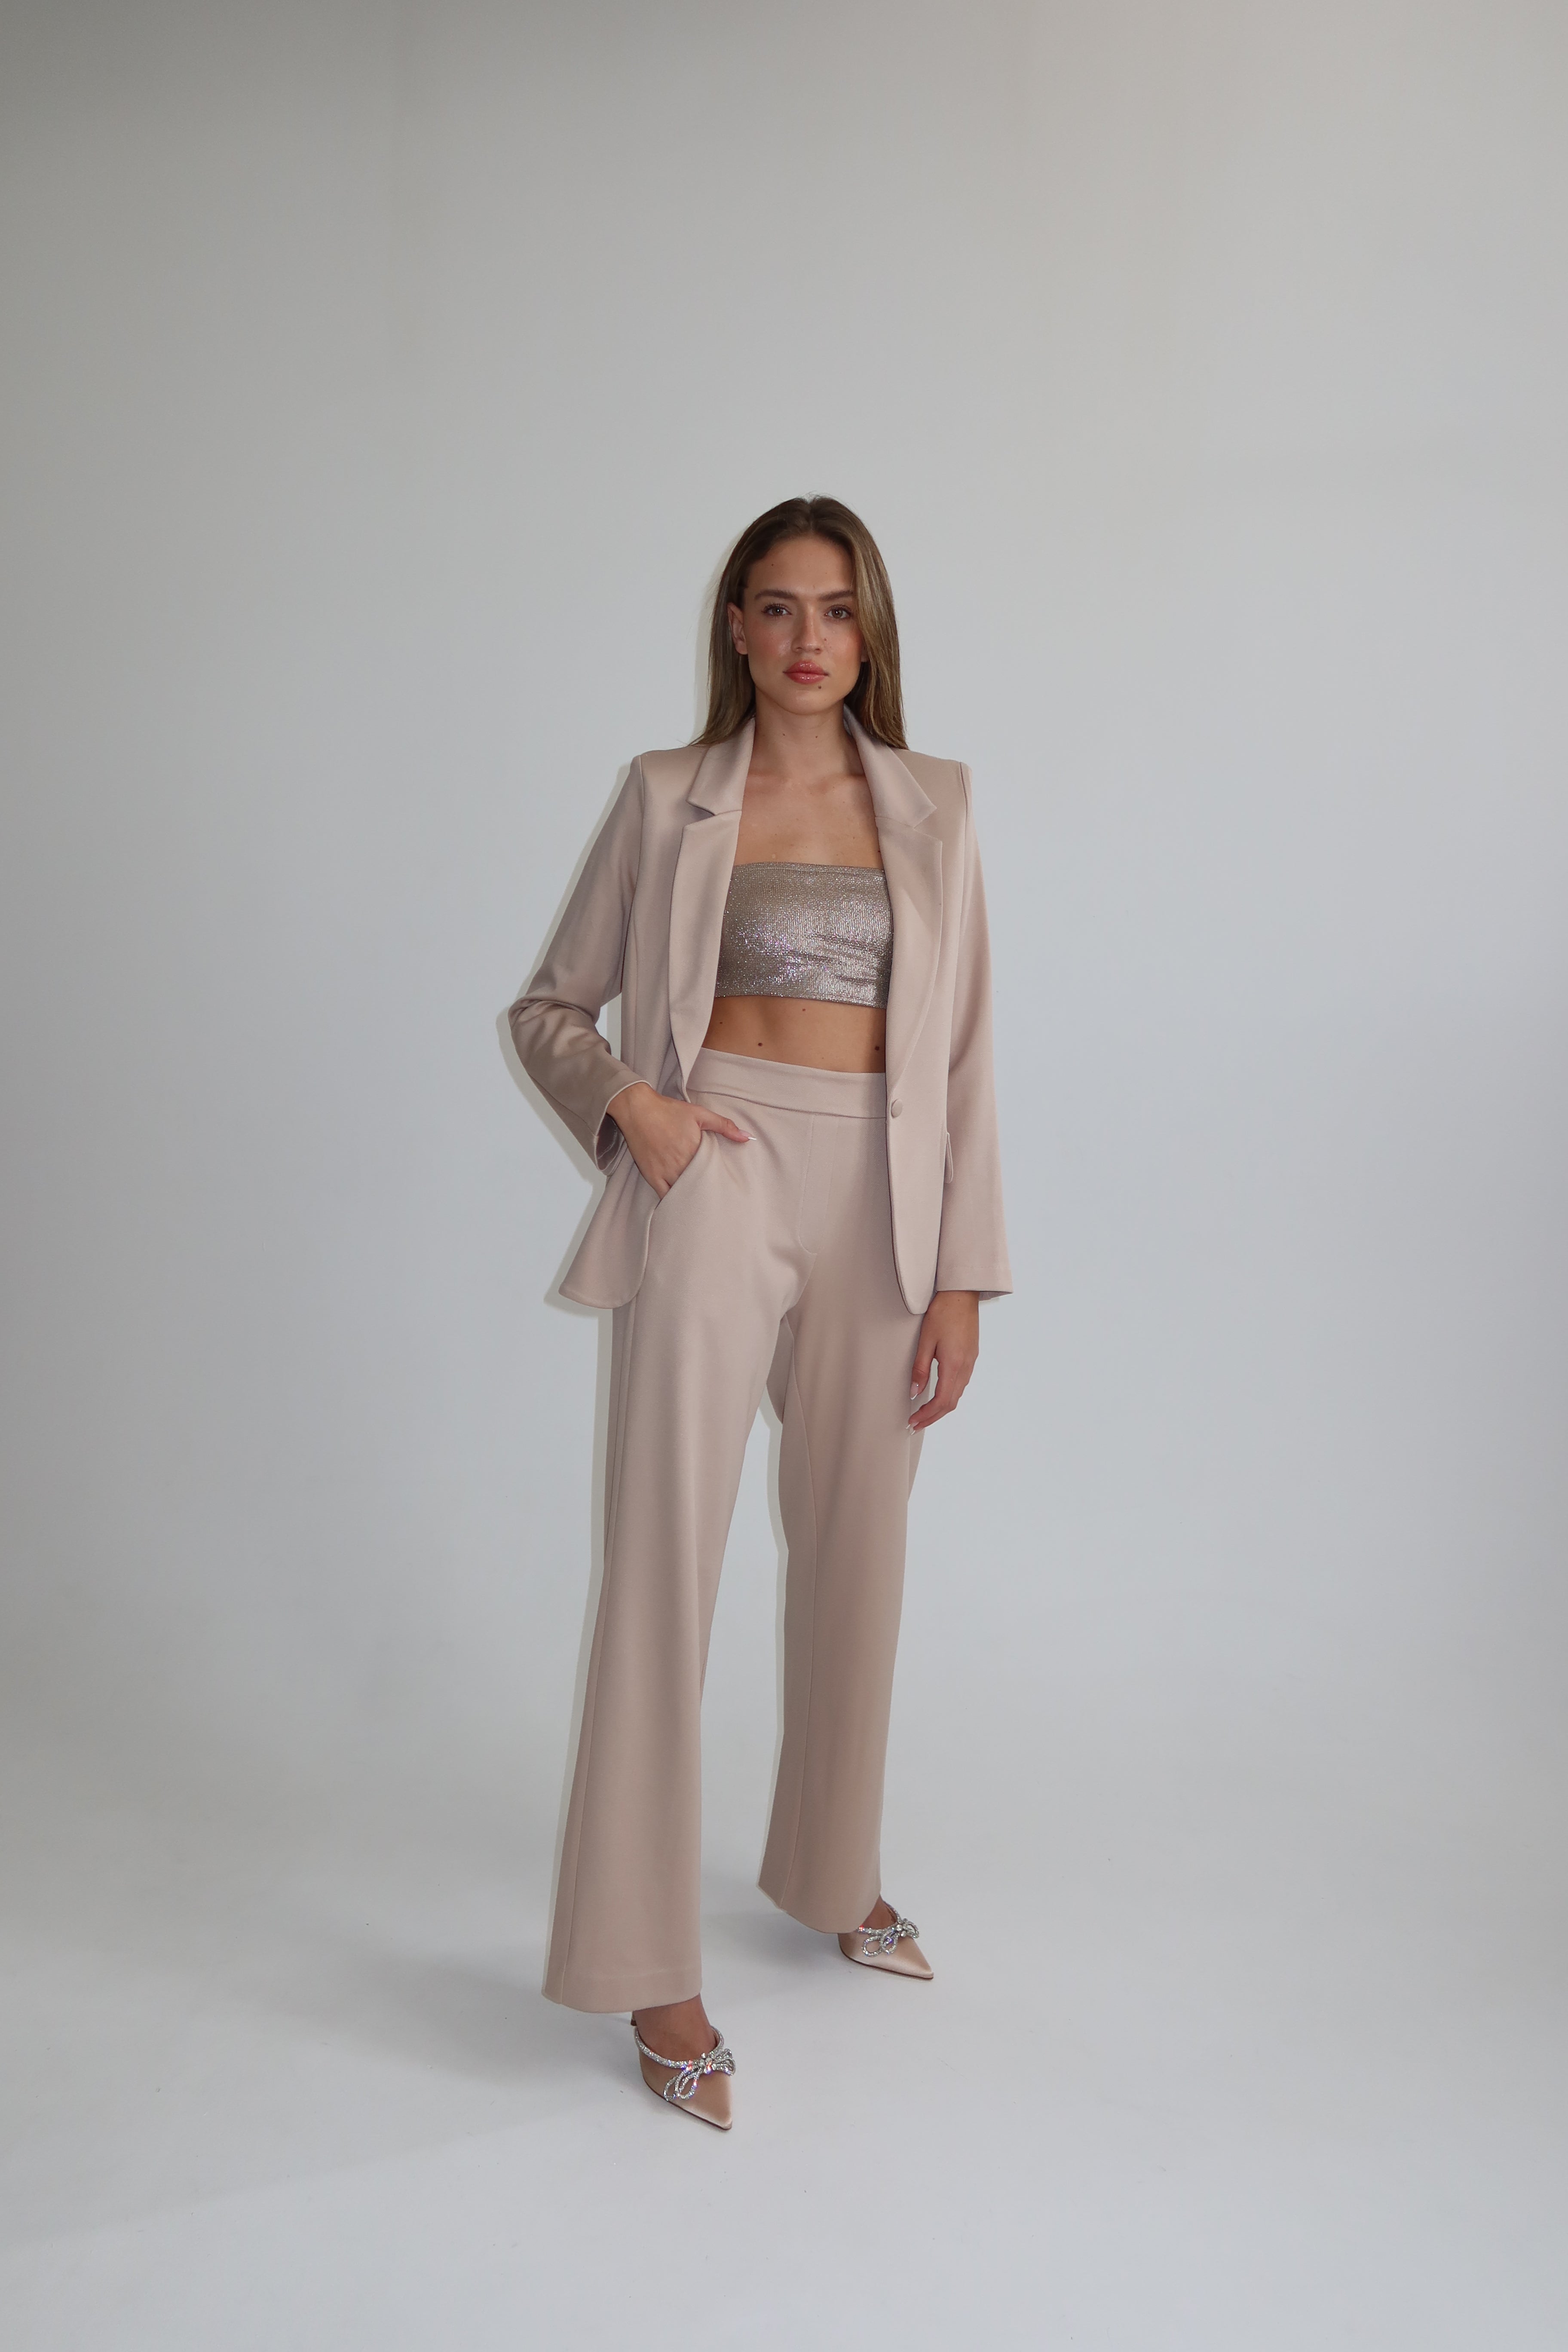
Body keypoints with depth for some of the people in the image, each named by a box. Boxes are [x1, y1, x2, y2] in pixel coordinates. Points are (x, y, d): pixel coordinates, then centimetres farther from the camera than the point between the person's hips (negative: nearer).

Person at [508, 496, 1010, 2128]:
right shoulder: (669, 796, 5)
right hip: (719, 1172, -2)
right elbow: (548, 1005, 10)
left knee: (855, 1554, 13)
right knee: (665, 1553, -6)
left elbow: (962, 1049, 6)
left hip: (880, 1193, 3)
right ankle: (651, 1964, 7)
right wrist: (627, 1100, -11)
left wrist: (963, 1272, 1)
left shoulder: (935, 804, 9)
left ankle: (830, 1870, 35)